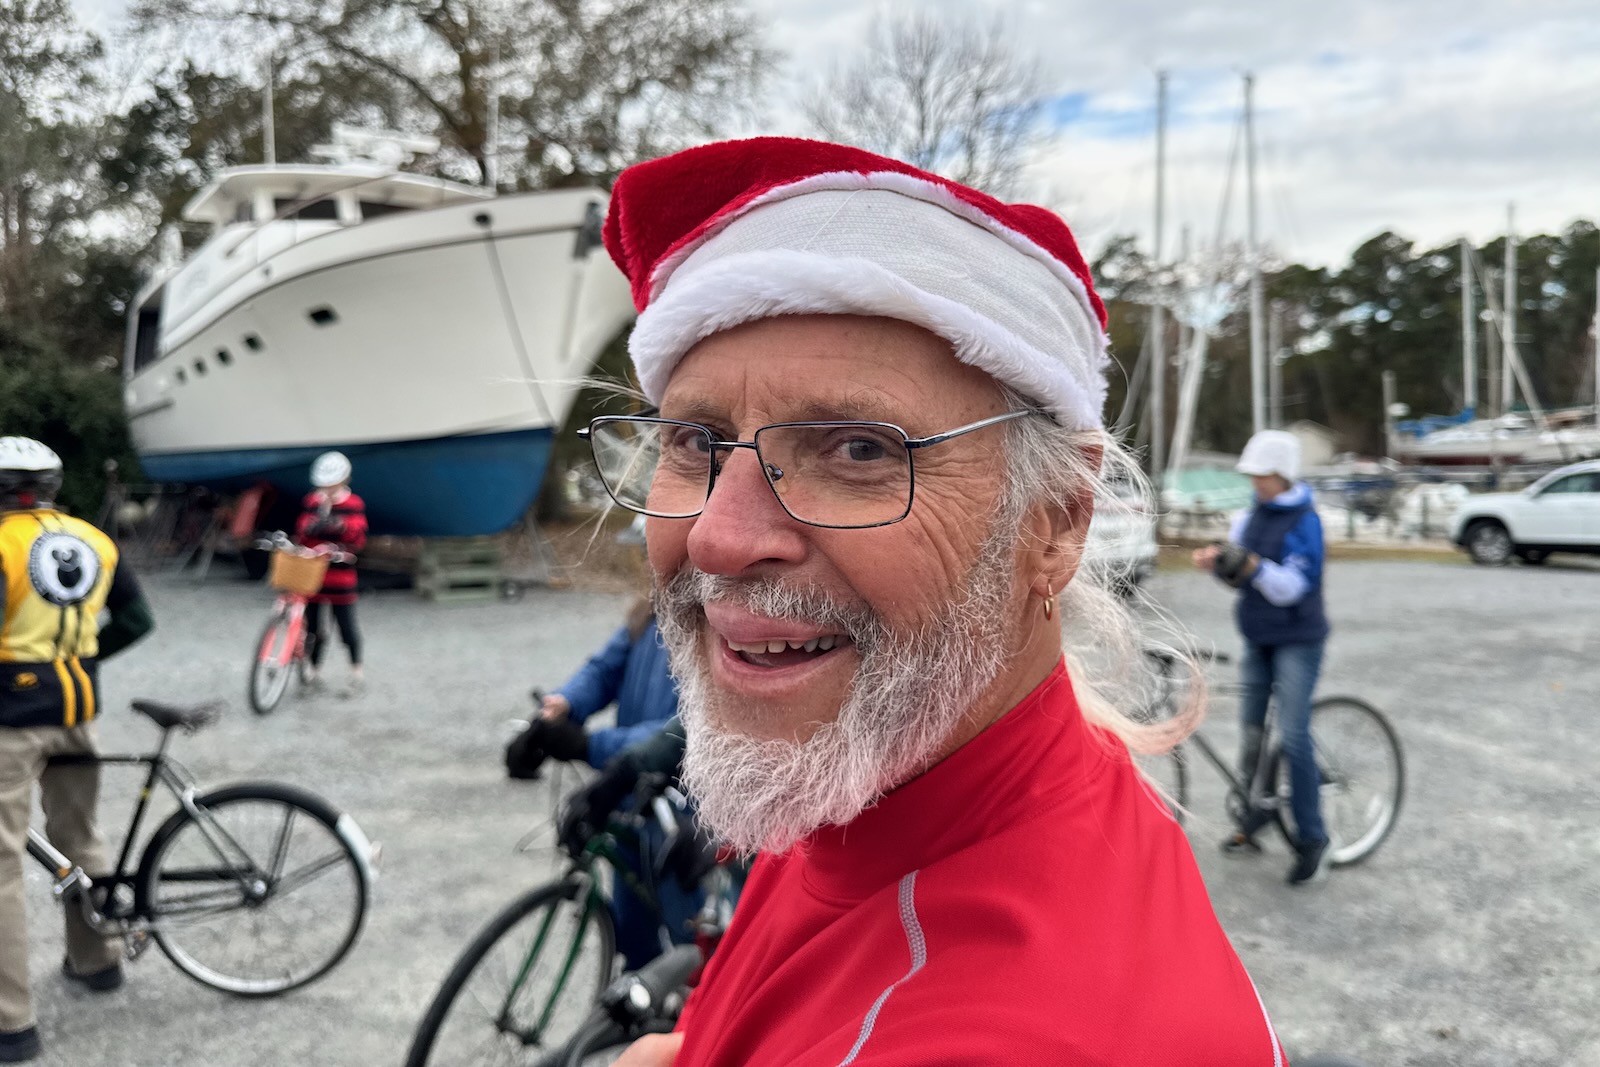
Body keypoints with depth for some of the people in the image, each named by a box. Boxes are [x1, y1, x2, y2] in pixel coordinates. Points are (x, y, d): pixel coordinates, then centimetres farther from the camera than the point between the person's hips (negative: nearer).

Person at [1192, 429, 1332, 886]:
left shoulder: (1304, 522, -13)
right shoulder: (1250, 517, 7)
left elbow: (1292, 586, -21)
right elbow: (1237, 573, 7)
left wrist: (1252, 566, -36)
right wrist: (1215, 560, -14)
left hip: (1297, 641, -7)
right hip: (1258, 638, 7)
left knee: (1293, 736, -10)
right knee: (1252, 730, 10)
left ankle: (1312, 838, 1)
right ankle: (1252, 820, 24)